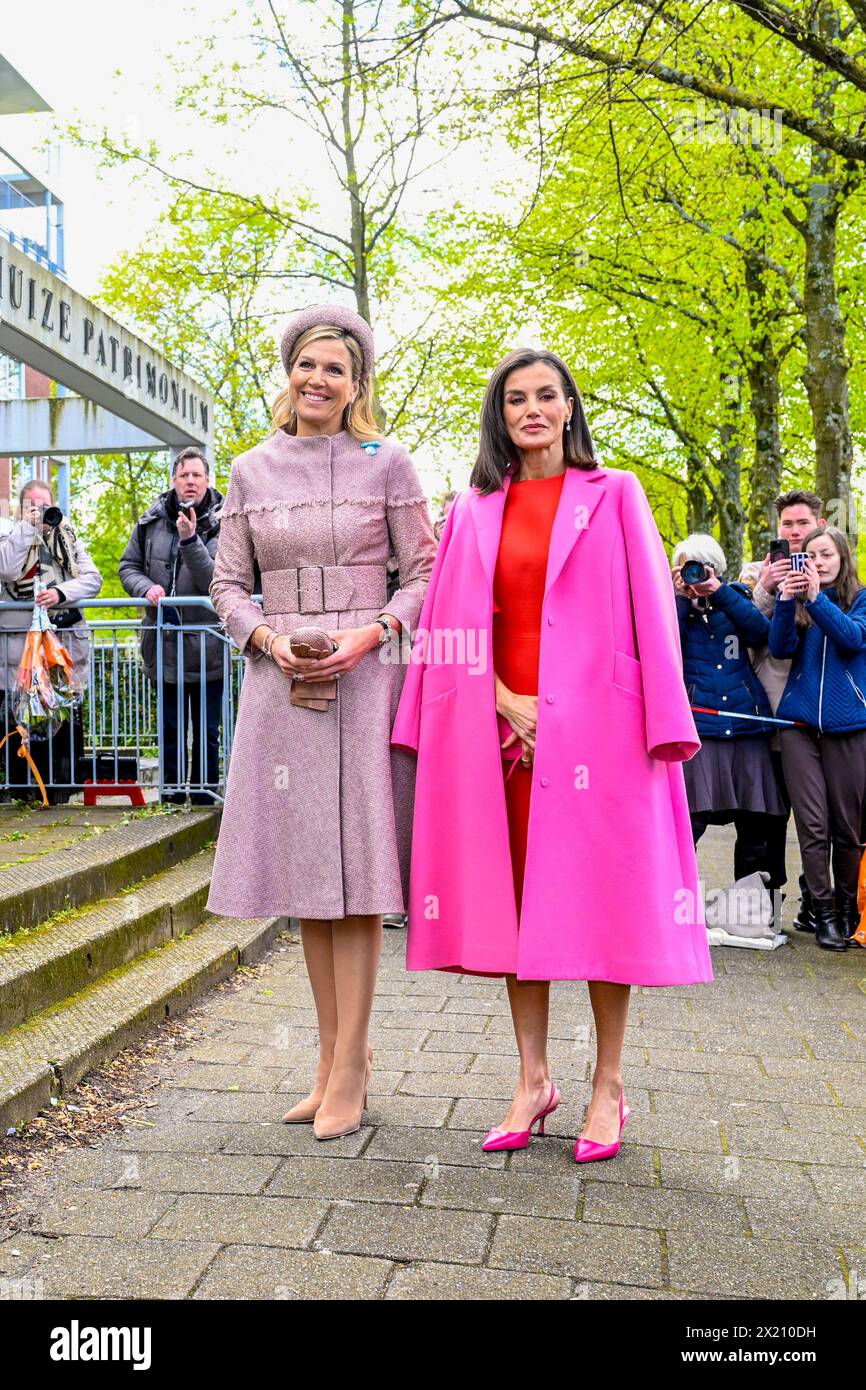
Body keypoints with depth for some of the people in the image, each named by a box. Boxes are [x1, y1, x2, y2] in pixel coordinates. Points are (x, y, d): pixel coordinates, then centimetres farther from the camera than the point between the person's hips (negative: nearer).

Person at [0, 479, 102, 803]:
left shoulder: (69, 540, 17)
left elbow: (92, 578, 4)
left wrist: (61, 592, -14)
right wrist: (27, 527, -7)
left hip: (67, 640, 2)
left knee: (68, 714, 0)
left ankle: (61, 791, 8)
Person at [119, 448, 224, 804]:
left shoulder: (221, 524, -6)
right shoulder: (152, 519, 3)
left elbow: (217, 582, -14)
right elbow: (128, 566, 10)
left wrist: (190, 539, -24)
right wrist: (146, 587, -11)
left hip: (207, 645, -2)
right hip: (164, 645, 3)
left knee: (206, 733, 6)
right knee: (170, 731, 13)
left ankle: (204, 799, 17)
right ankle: (172, 799, 23)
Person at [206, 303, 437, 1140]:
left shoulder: (387, 464, 4)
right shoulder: (251, 471, 12)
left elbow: (425, 573, 3)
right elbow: (227, 584, 12)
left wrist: (366, 635, -12)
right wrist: (271, 639, -6)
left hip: (364, 679, -3)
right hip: (281, 683, 3)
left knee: (355, 869, -4)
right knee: (306, 873, 7)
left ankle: (349, 1068, 7)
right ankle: (334, 1050, 21)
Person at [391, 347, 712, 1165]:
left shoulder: (614, 496, 6)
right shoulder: (473, 510, 12)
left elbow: (651, 614, 0)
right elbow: (458, 627, 7)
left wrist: (660, 723, -8)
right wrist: (506, 703, -7)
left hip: (596, 723, -2)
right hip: (505, 724, 3)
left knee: (604, 896, 0)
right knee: (517, 897, 5)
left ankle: (609, 1087, 13)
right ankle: (533, 1080, 17)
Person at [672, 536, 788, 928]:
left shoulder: (736, 594, 14)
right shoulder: (675, 600, 10)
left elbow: (762, 633, -4)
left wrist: (719, 593, -9)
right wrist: (683, 597, -11)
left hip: (746, 718, 3)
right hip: (698, 723, -3)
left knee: (756, 822, 6)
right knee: (689, 820, -11)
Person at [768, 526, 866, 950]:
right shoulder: (798, 599, 9)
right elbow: (780, 647, -4)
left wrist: (816, 598, -23)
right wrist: (786, 601, -18)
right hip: (800, 722, 1)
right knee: (812, 824, -1)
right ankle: (823, 910, 8)